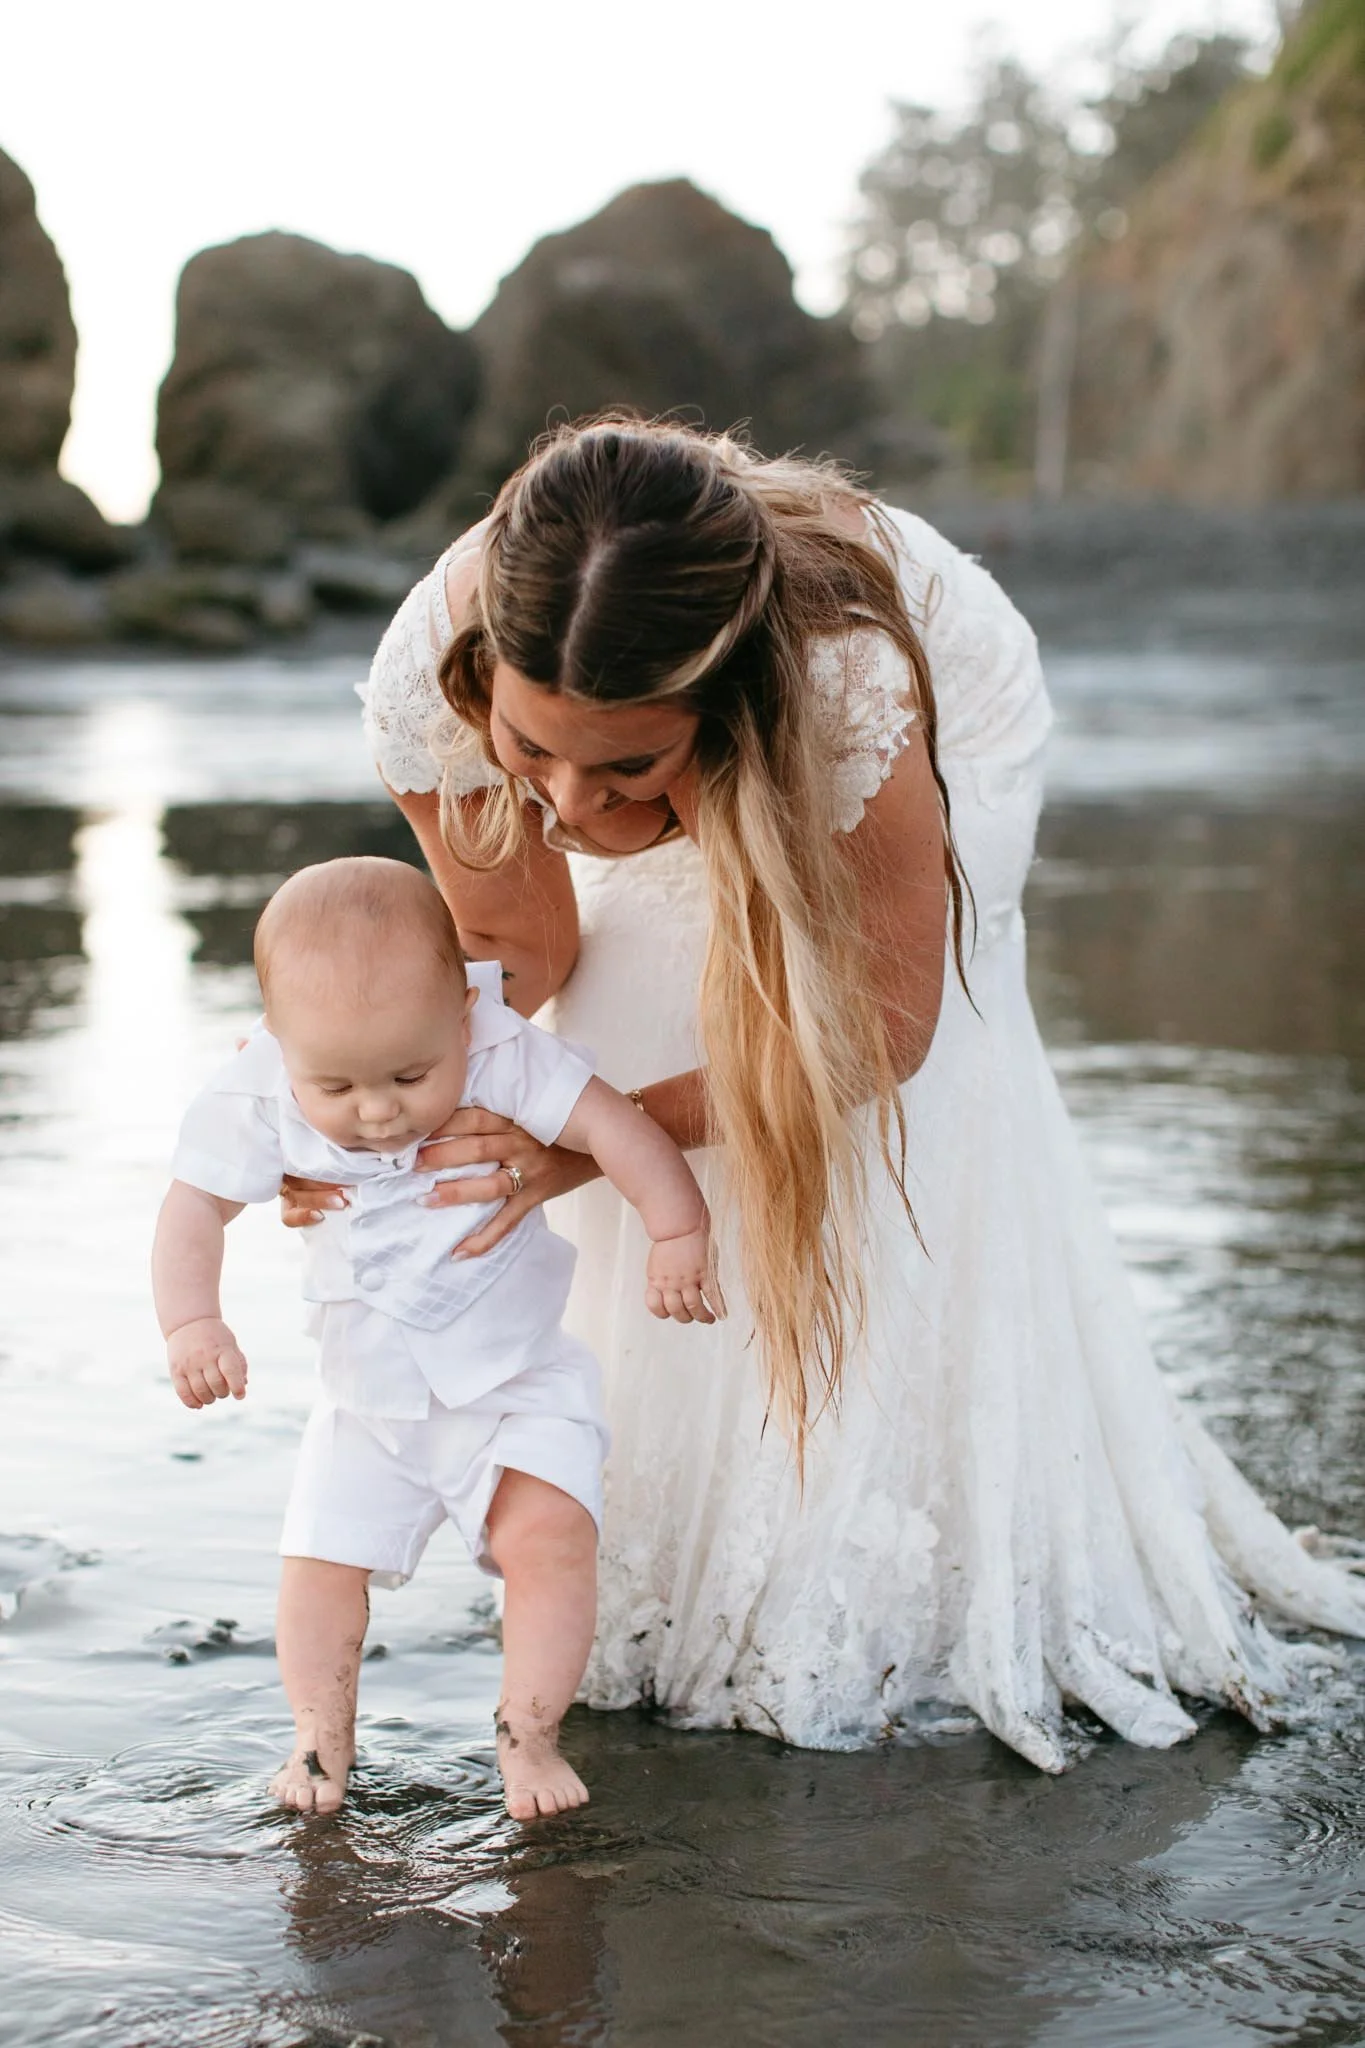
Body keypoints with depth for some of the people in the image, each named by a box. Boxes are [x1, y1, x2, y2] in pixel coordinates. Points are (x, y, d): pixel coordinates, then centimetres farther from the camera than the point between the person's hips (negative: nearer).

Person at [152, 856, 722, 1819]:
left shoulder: (504, 1060, -23)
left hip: (516, 1380, -2)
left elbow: (616, 1127, -26)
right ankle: (323, 1737, 22)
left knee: (550, 1535, -18)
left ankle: (528, 1737, -3)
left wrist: (678, 1236, -38)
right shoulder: (260, 1103, -17)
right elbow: (196, 1209, -9)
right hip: (368, 1401, 3)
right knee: (321, 1559, 2)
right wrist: (192, 1323, -23)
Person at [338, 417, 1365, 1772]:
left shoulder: (848, 682, -49)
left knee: (886, 1172, -11)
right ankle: (667, 1573, 16)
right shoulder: (426, 683, -39)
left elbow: (882, 1024, -31)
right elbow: (520, 952, -19)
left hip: (938, 740, -3)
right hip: (703, 793, 3)